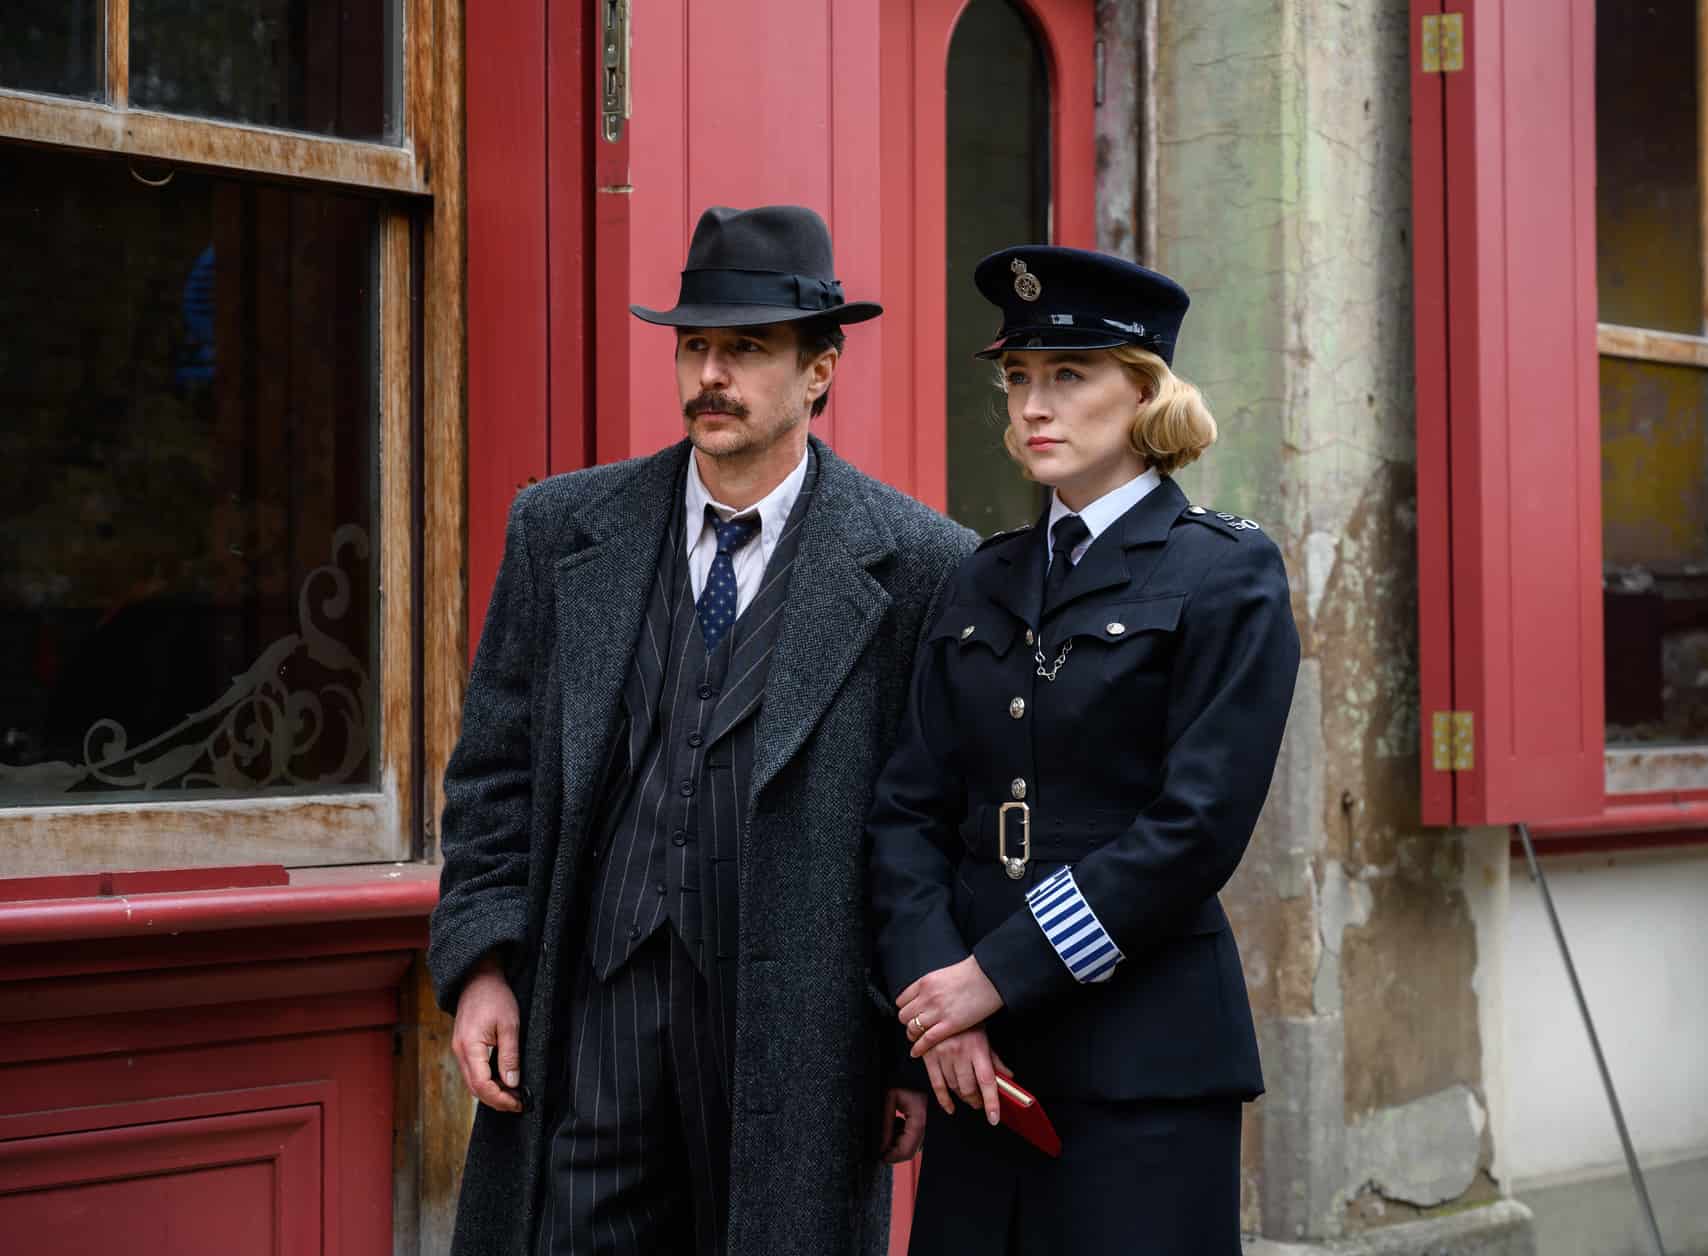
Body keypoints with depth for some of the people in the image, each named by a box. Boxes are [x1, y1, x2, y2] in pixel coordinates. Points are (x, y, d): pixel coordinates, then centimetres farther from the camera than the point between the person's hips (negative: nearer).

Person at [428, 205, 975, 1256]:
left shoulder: (920, 566, -2)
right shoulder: (561, 530, 7)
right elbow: (496, 768, 10)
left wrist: (923, 1048, -2)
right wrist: (481, 964, 0)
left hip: (800, 1038, -2)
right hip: (590, 1015, 2)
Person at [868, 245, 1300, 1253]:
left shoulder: (1227, 575, -4)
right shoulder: (986, 583, 13)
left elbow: (1199, 825, -13)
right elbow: (911, 808, 7)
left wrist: (1001, 971, -13)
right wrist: (933, 984, -9)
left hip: (1147, 1056, -5)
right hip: (982, 1057, 5)